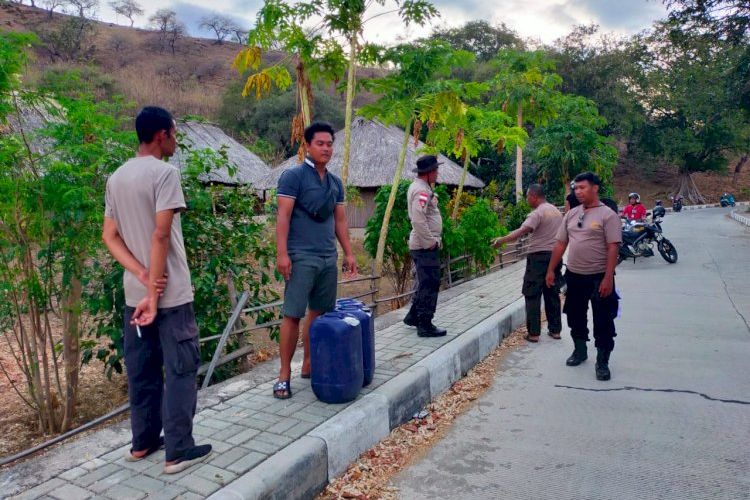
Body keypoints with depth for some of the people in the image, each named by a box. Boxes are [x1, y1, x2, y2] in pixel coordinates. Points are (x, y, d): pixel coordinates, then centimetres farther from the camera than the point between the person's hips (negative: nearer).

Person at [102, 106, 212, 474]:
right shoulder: (164, 173, -13)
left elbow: (110, 237, 8)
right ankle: (178, 451, 8)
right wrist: (155, 293, -16)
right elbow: (160, 235, -20)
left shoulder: (115, 178, 11)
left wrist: (143, 277, -4)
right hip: (171, 294, -8)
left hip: (133, 294, 8)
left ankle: (143, 442, 28)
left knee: (141, 370, 16)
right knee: (180, 370, 2)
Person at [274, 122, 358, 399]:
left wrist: (349, 253, 13)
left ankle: (309, 365, 23)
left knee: (320, 313, 10)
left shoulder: (335, 182, 15)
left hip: (328, 258, 7)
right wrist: (282, 253, -18)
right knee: (293, 314, -5)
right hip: (301, 257, -6)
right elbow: (283, 216, -10)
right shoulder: (294, 176, -4)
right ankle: (284, 375, 2)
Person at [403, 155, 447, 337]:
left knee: (425, 283, 20)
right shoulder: (422, 190, -17)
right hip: (425, 246, -11)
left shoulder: (418, 187, 15)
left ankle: (413, 316, 30)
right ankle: (425, 326, 3)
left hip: (422, 245, 11)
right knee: (430, 285, -4)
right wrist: (430, 242, -20)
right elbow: (418, 220, -27)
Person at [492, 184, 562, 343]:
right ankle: (555, 330, 19)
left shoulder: (537, 213, -13)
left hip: (539, 257, -8)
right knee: (552, 294, 14)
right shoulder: (556, 211, 14)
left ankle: (534, 333, -1)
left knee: (532, 295, -2)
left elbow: (522, 231, -27)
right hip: (555, 255, 8)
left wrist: (502, 240, -28)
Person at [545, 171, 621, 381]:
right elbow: (560, 244, 12)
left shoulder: (607, 215, -9)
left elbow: (613, 248, -15)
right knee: (575, 316, 17)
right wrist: (551, 270, 9)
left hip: (599, 277, -6)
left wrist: (608, 278, -21)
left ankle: (602, 362, 15)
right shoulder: (571, 214, 8)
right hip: (574, 276, 6)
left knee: (603, 321, 2)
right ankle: (580, 350, 36)